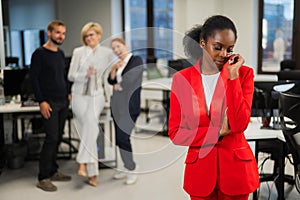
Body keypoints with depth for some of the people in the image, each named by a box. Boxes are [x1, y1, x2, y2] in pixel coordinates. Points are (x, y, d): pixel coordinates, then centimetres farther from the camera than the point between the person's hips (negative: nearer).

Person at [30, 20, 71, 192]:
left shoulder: (61, 53, 14)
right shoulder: (39, 54, -7)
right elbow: (34, 79, -10)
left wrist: (68, 94, 13)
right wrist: (41, 101, -16)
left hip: (63, 102, 7)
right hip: (50, 103, -7)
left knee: (58, 137, 9)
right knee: (51, 138, -9)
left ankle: (53, 171, 20)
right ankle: (43, 178, 0)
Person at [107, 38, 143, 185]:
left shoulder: (136, 60, -4)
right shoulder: (118, 64, 18)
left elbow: (131, 80, -14)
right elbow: (111, 81, 9)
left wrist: (118, 86, 2)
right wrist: (114, 68, -6)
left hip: (129, 105, -8)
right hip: (117, 105, 8)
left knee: (123, 137, -12)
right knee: (119, 138, 9)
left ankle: (132, 170, 1)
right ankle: (127, 167, 21)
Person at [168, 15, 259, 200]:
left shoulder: (244, 73, -5)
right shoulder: (181, 79, -4)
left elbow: (239, 125, -17)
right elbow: (176, 134, -5)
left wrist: (233, 75, -18)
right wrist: (217, 133, -13)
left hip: (236, 167, 0)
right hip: (200, 169, 0)